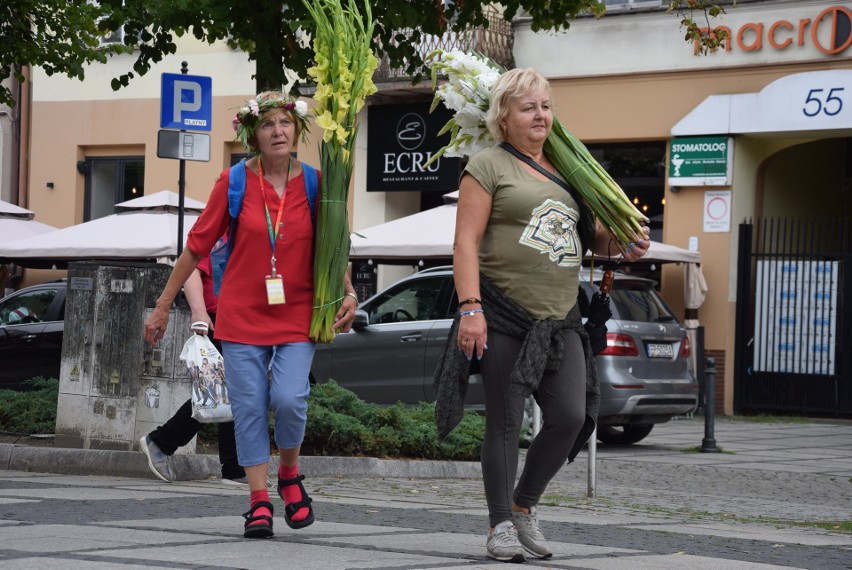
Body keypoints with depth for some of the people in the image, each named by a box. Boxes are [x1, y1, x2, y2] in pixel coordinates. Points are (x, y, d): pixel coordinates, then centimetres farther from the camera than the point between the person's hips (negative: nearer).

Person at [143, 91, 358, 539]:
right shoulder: (234, 183, -2)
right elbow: (196, 247, 4)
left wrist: (349, 293, -4)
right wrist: (163, 306, 6)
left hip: (296, 314, 0)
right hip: (242, 313, 0)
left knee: (289, 398, -16)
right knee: (249, 406, -3)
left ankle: (289, 473, 12)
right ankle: (259, 502, 6)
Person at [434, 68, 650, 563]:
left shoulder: (563, 169, 18)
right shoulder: (489, 165, 0)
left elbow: (587, 236, 28)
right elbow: (467, 242, -8)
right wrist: (470, 308, -18)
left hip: (559, 319, 5)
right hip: (504, 317, -5)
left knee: (571, 416, -5)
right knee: (505, 424, -2)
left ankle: (524, 504, 16)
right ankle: (501, 526, 8)